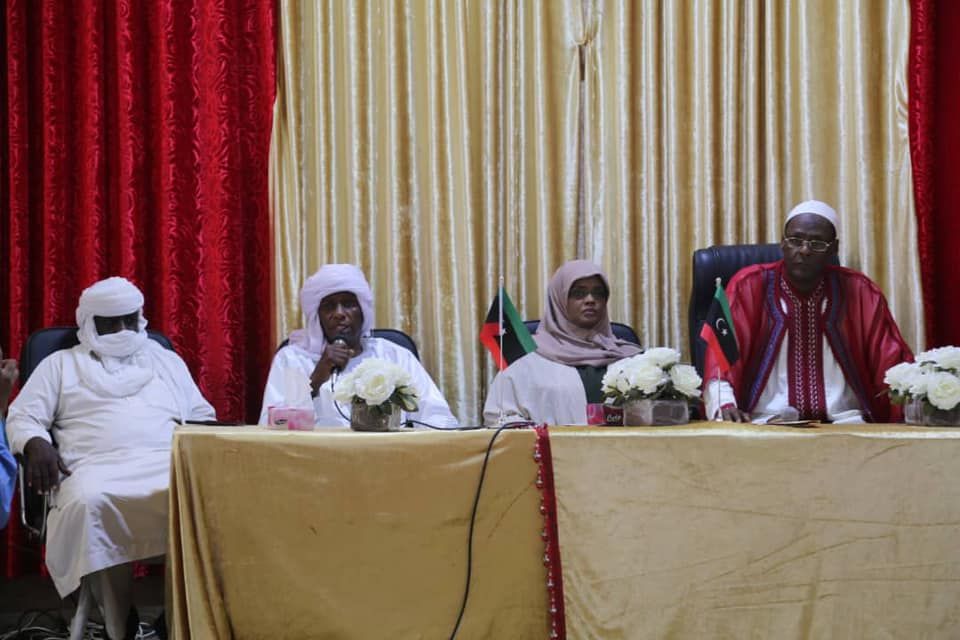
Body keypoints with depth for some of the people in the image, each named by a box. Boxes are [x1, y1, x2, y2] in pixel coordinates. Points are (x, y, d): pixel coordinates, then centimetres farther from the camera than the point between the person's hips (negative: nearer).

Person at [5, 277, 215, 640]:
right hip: (98, 467, -1)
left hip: (167, 463, 2)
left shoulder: (167, 361, 29)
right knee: (88, 501, -40)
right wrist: (36, 444, -10)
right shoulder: (61, 364, 22)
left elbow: (202, 417, 27)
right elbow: (23, 416, 14)